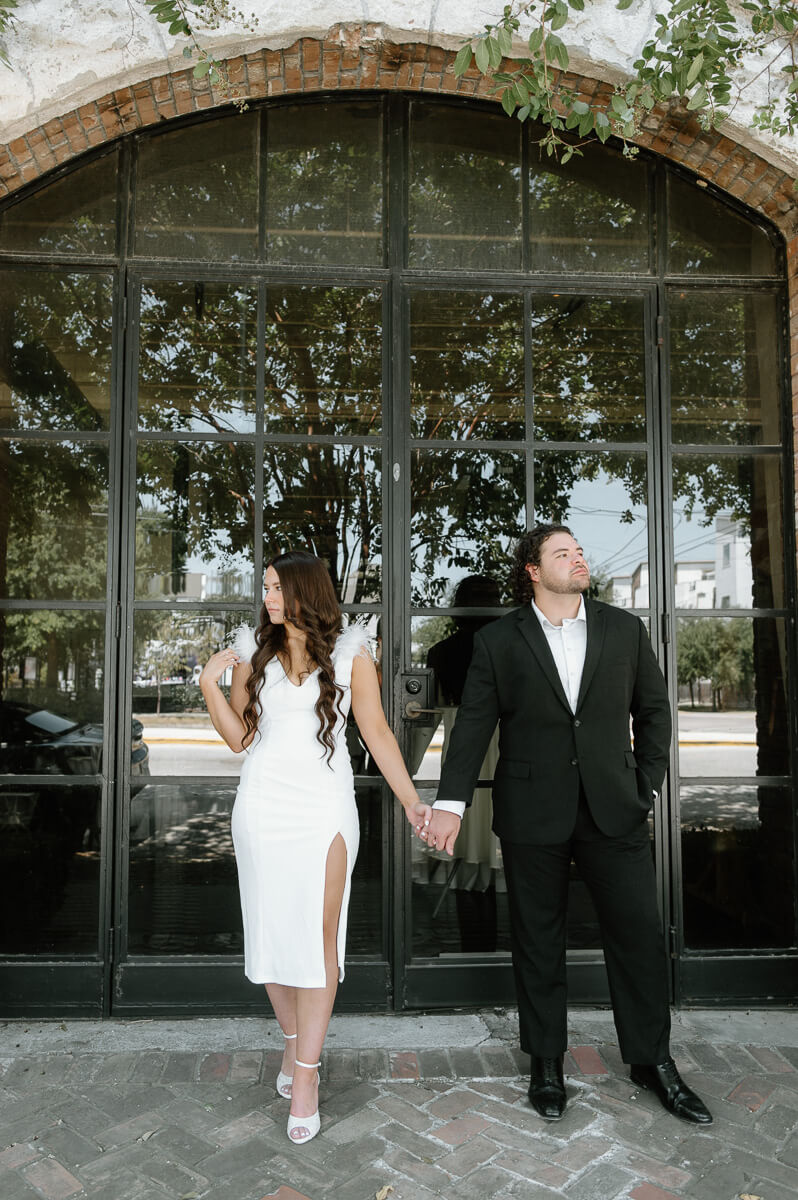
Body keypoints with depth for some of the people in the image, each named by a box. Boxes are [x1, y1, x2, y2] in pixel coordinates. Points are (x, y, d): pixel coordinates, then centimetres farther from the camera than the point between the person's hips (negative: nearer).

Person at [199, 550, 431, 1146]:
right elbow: (240, 736, 7)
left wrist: (411, 800, 1)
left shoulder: (349, 651, -1)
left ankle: (305, 1074, 10)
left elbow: (377, 732, 3)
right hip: (263, 802, 3)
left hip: (323, 808, -2)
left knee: (318, 936, -3)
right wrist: (210, 686, -7)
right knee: (271, 931, 10)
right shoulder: (254, 649, 6)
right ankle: (294, 1039, 33)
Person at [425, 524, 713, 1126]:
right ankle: (547, 1064, 29)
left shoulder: (626, 629, 6)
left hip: (614, 809, 2)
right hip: (533, 815, -1)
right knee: (538, 942, 10)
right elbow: (473, 725, -2)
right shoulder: (498, 641, 0)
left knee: (640, 933, 7)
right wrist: (451, 802, -9)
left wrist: (647, 787, 4)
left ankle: (652, 1060, 29)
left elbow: (653, 710, 11)